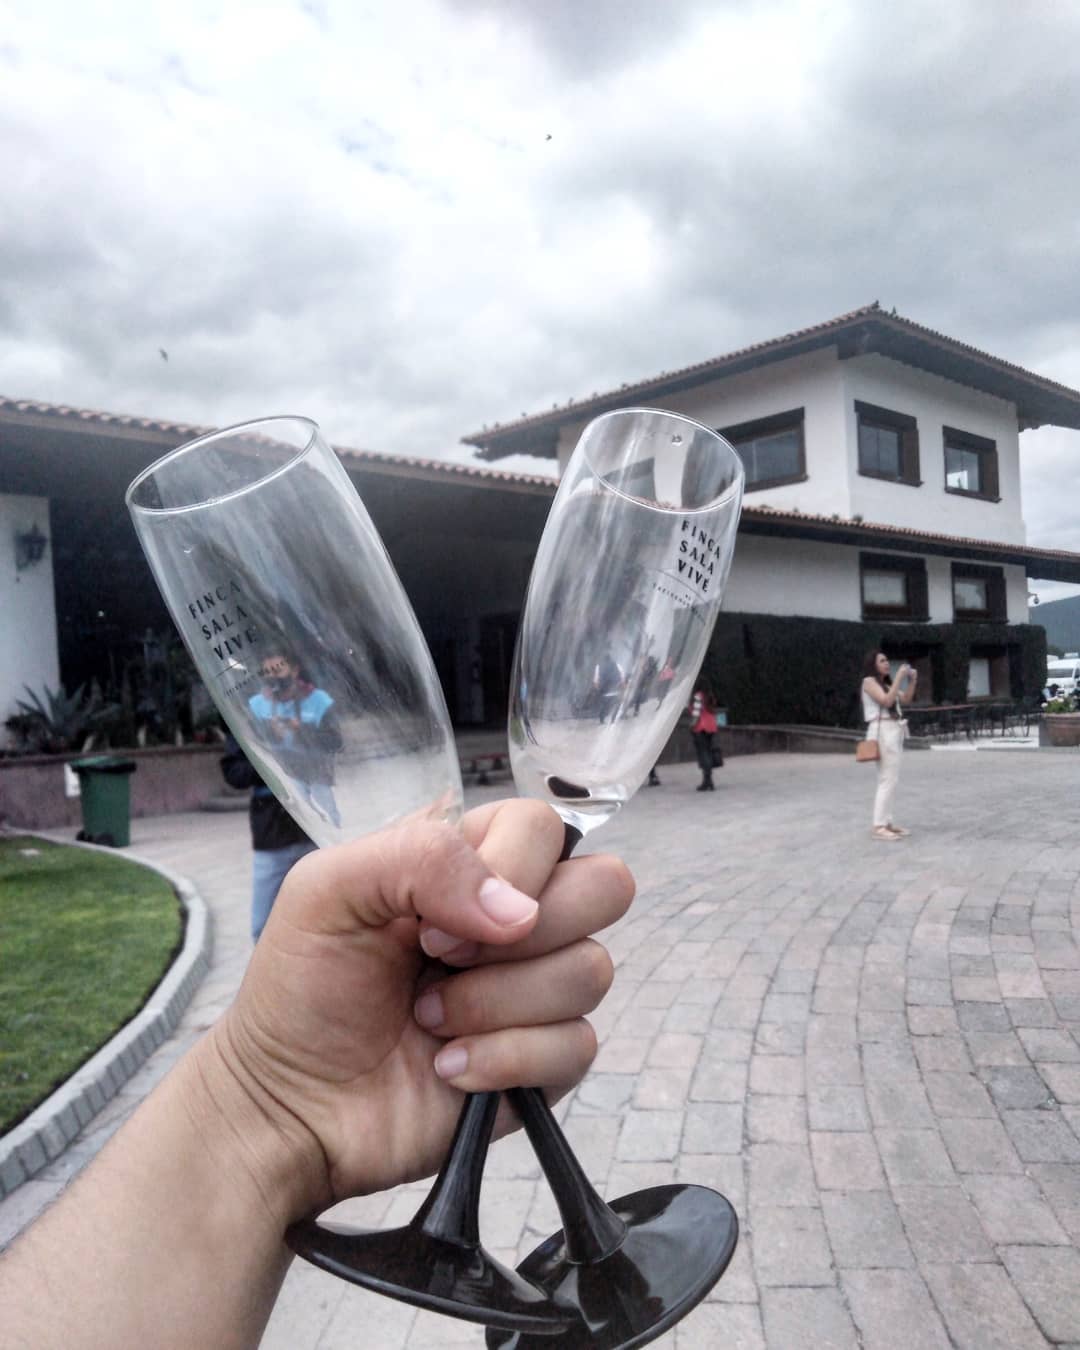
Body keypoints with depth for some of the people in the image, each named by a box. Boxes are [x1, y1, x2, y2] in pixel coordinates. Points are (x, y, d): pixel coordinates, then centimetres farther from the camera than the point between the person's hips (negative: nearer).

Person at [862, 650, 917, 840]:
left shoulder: (887, 683, 21)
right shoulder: (869, 681, -5)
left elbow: (906, 700, 17)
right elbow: (886, 701, -18)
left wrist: (912, 680, 5)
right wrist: (899, 678, -16)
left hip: (894, 731, 9)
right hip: (882, 732, -9)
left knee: (890, 779, 9)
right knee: (887, 780, -14)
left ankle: (887, 822, 12)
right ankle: (878, 826, -14)